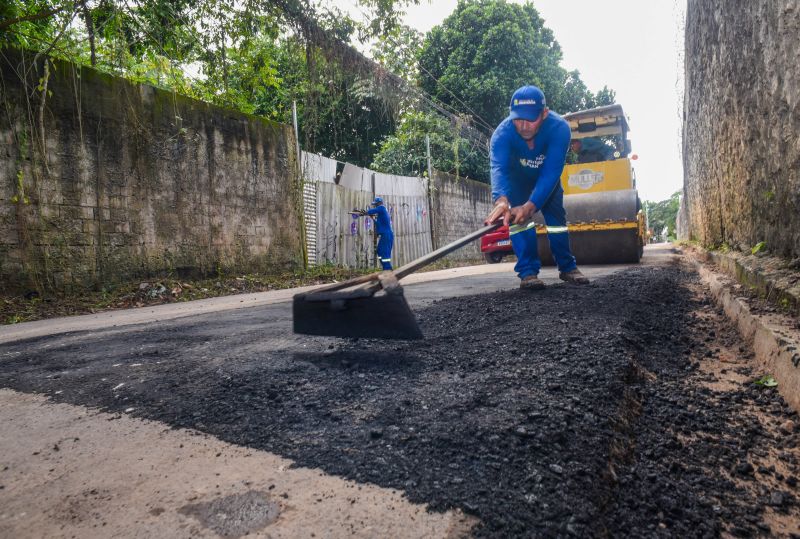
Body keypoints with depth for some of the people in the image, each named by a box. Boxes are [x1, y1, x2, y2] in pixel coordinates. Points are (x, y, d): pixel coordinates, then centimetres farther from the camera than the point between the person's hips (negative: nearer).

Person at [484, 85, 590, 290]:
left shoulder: (559, 127, -37)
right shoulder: (502, 133, -38)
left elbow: (551, 172, -46)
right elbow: (499, 168, -54)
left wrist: (530, 206, -60)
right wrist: (501, 200, -75)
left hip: (546, 177, 1)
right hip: (516, 178, -1)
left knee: (557, 217, 1)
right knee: (517, 217, -19)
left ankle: (567, 267, 18)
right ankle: (528, 271, -15)